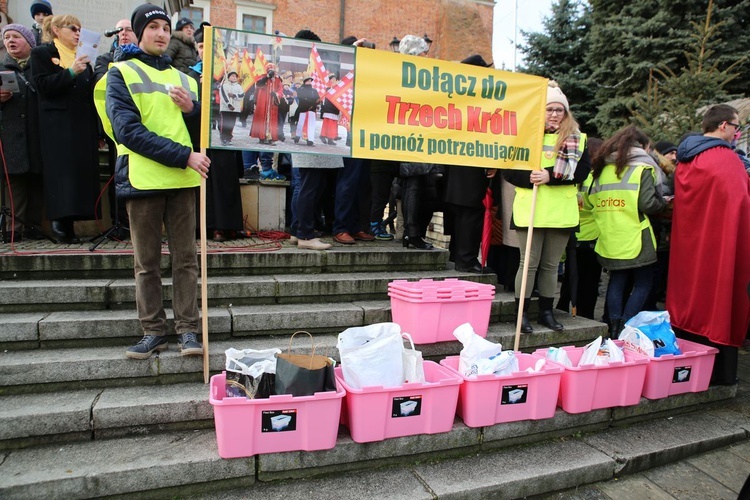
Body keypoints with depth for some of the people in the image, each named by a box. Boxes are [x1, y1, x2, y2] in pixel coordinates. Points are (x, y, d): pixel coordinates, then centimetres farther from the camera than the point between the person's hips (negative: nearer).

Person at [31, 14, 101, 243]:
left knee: (83, 172, -1)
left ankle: (67, 224, 5)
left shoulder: (82, 56, 21)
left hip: (84, 125, 5)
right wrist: (71, 72, -18)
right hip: (58, 127, -5)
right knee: (61, 174, -9)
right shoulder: (41, 53, 6)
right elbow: (43, 86, -8)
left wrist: (97, 131, 11)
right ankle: (60, 222, -5)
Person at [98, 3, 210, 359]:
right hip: (142, 178, -3)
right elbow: (128, 130, -10)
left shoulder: (183, 79, 16)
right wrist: (183, 155, -18)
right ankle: (154, 330, 14)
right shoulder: (121, 74, 4)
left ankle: (187, 329, 9)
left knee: (185, 258, 2)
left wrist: (192, 109, -6)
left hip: (182, 179, 3)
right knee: (147, 262, 4)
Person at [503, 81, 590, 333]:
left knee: (551, 265, 12)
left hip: (562, 213, 3)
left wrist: (550, 175, -16)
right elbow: (508, 171, -1)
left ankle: (546, 311, 24)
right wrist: (529, 177, -19)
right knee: (529, 263, 1)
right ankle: (522, 313, 12)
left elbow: (582, 171, -3)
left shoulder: (577, 139, 9)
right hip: (530, 211, -3)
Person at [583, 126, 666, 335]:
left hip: (609, 240, 5)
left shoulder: (600, 169, 10)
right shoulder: (642, 169, -5)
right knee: (643, 284, 6)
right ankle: (625, 329, -1)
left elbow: (587, 202, 8)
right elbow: (648, 204, -14)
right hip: (635, 240, -5)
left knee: (616, 282, 14)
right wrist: (662, 201, 6)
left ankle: (614, 329, 13)